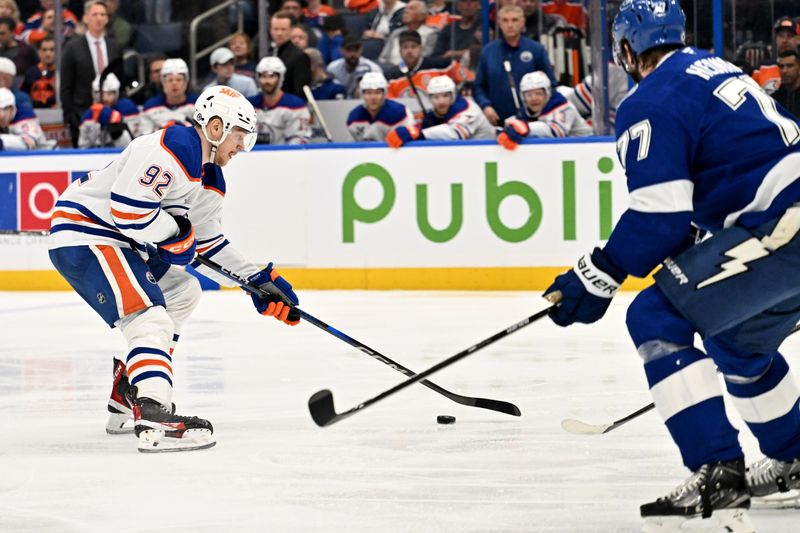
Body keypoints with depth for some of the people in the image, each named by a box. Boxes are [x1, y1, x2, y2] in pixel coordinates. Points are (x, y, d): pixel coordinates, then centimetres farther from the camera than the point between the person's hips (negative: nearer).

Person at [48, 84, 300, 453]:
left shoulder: (210, 178, 14)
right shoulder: (172, 149, -20)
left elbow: (206, 245, 21)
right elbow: (126, 206, -28)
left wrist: (257, 280, 12)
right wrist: (176, 234, -13)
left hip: (118, 239, 11)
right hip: (82, 233, -11)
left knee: (182, 293, 24)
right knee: (150, 319, -24)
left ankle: (126, 397, 25)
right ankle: (154, 419, -38)